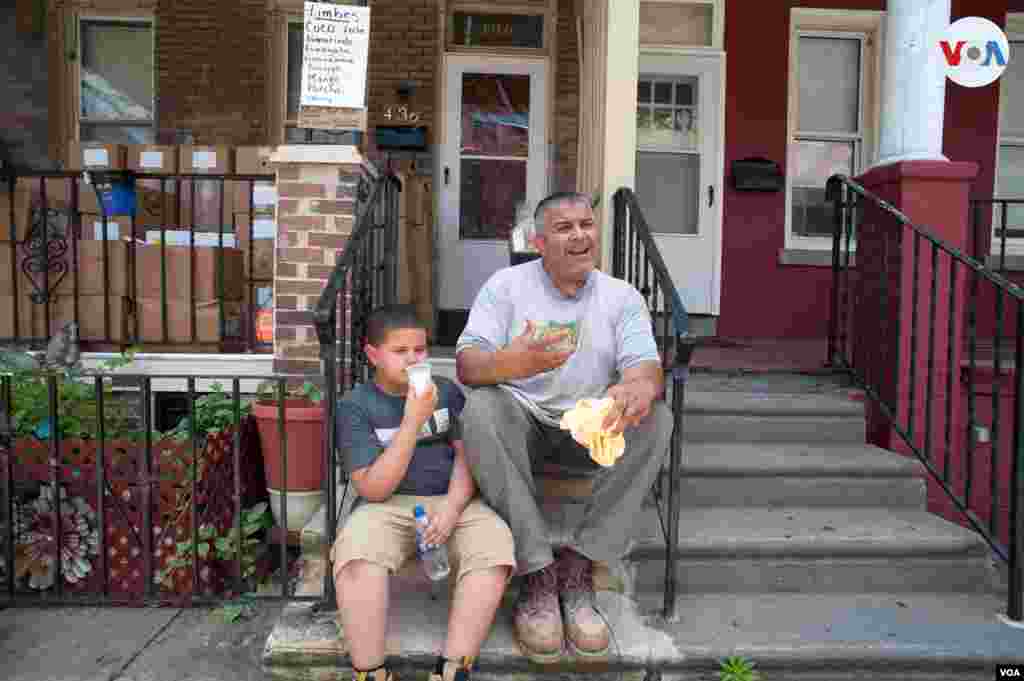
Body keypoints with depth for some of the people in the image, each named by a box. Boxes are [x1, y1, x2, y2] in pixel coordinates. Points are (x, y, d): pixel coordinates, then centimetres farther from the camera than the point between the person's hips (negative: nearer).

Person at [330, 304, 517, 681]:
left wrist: (453, 506, -15)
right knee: (355, 555, -34)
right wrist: (413, 421, -18)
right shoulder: (356, 405, -3)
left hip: (451, 501, 3)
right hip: (387, 506, -2)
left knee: (495, 547, -28)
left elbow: (466, 453, 5)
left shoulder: (446, 390, 8)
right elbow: (374, 489, -11)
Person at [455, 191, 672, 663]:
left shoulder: (623, 296, 4)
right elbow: (467, 363, -14)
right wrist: (509, 364, -39)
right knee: (481, 407, -32)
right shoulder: (506, 285, -1)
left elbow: (645, 364, -10)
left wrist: (640, 386, -38)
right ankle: (537, 572, -26)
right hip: (522, 420, -1)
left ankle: (577, 567, -19)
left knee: (654, 417, -25)